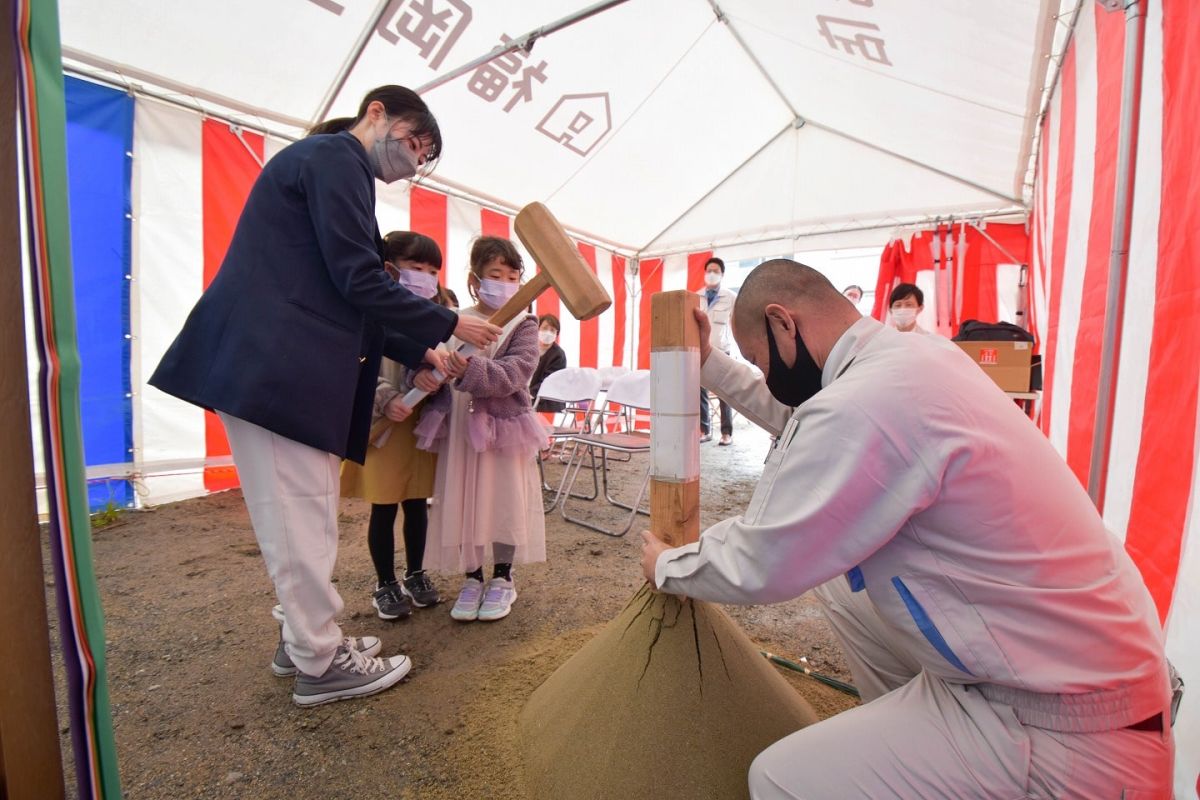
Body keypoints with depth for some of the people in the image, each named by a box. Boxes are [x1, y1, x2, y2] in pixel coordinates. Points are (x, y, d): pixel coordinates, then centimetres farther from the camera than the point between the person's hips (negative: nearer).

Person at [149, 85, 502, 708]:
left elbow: (348, 302, 23)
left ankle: (305, 639, 29)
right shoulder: (336, 157, -5)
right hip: (275, 368, -10)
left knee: (302, 514, 15)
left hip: (280, 367, 10)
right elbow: (360, 282, -16)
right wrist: (450, 324, -7)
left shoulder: (331, 164, 26)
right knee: (301, 516, -2)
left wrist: (420, 353, 18)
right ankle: (322, 664, 12)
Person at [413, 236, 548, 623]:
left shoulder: (523, 325, -4)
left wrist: (473, 371, -33)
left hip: (504, 425, -2)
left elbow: (516, 372, -18)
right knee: (462, 501, 10)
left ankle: (502, 579, 28)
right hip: (459, 427, 3)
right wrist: (421, 374, -19)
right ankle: (472, 578, 30)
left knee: (504, 500, 6)